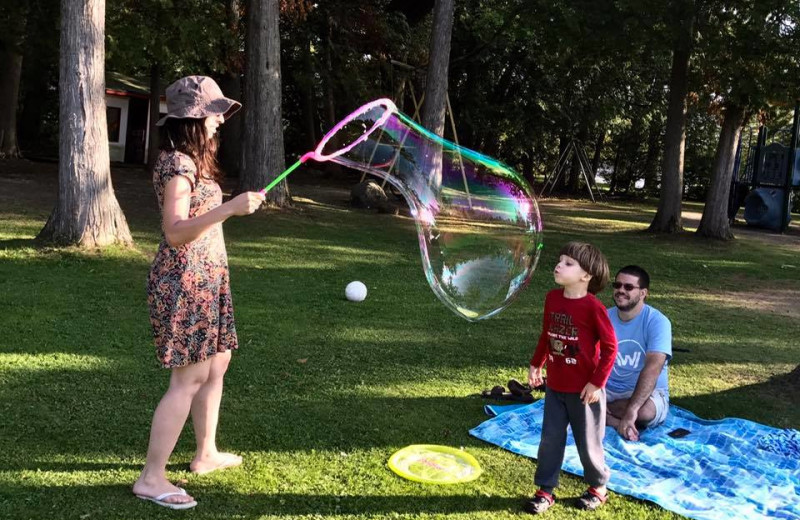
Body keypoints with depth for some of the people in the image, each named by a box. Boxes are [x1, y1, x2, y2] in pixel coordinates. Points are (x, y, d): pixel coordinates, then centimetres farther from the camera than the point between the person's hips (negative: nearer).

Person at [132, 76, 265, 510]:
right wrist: (228, 208, -34)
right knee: (188, 379, -6)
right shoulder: (178, 164, -17)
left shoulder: (192, 160, 13)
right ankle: (151, 478, 3)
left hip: (204, 280, 10)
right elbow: (175, 232, -26)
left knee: (216, 364, 17)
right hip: (184, 283, -10)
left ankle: (206, 454, 30)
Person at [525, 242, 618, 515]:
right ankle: (545, 490, 24)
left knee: (587, 442, 11)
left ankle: (598, 487, 35)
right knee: (550, 439, 10)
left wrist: (597, 382, -15)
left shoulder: (593, 307, -20)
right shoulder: (552, 298, -1)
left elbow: (610, 347, -14)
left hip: (584, 390, -5)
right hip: (555, 387, 5)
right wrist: (536, 365, 14)